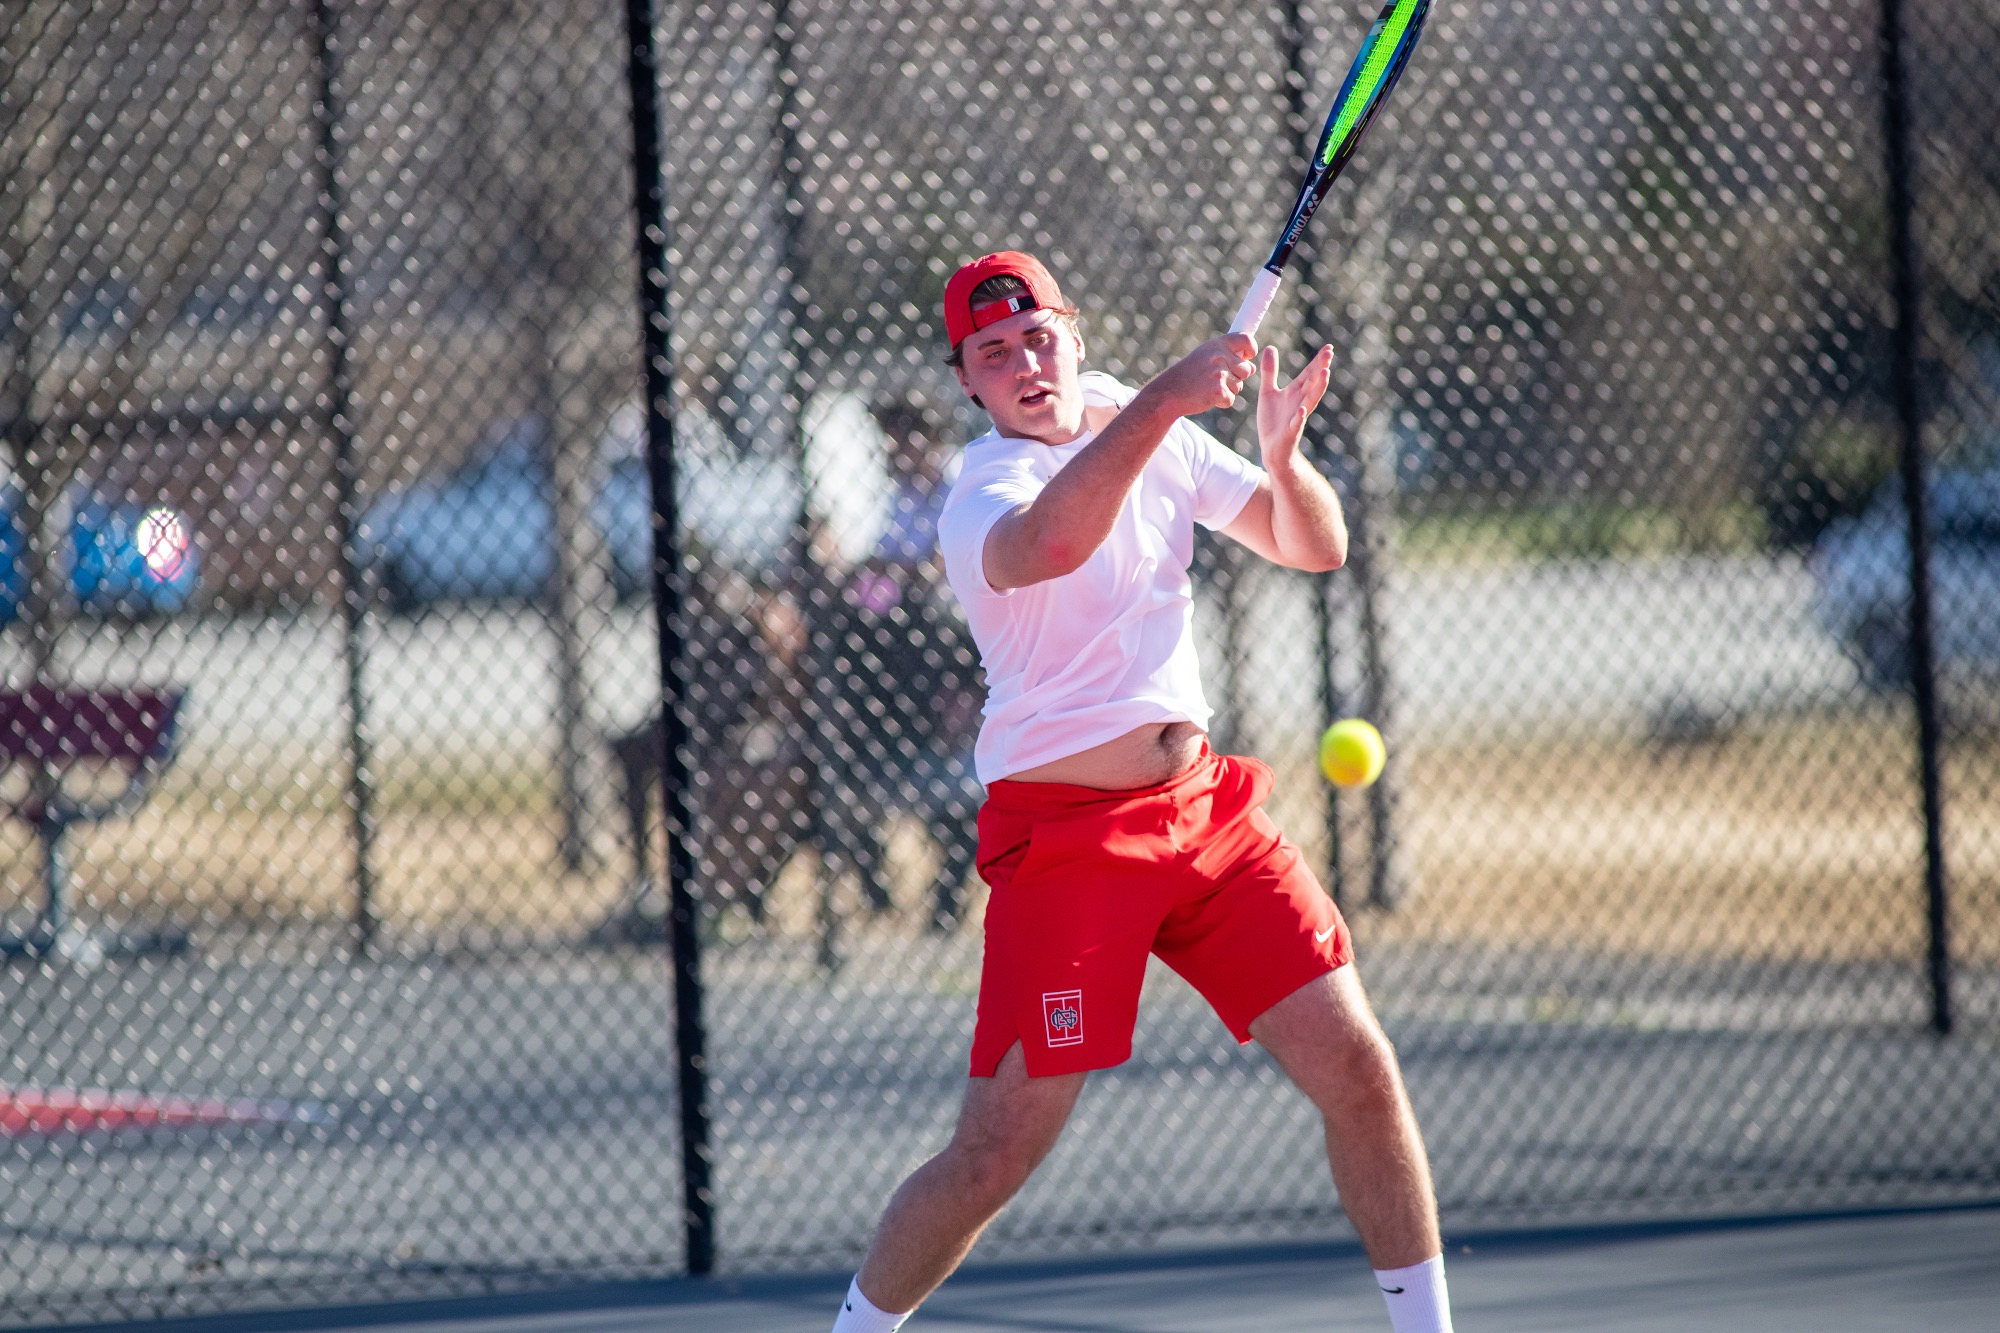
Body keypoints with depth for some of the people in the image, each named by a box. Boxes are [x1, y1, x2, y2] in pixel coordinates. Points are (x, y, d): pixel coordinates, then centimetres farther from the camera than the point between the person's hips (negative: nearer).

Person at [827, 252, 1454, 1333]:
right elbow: (1047, 541, -41)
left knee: (1357, 1069, -3)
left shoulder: (1146, 426, 8)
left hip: (1204, 805, 6)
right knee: (999, 1152, -9)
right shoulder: (984, 494, -15)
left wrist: (1280, 453, -10)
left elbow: (1314, 546, 11)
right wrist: (1167, 397, -45)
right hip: (1064, 833, -6)